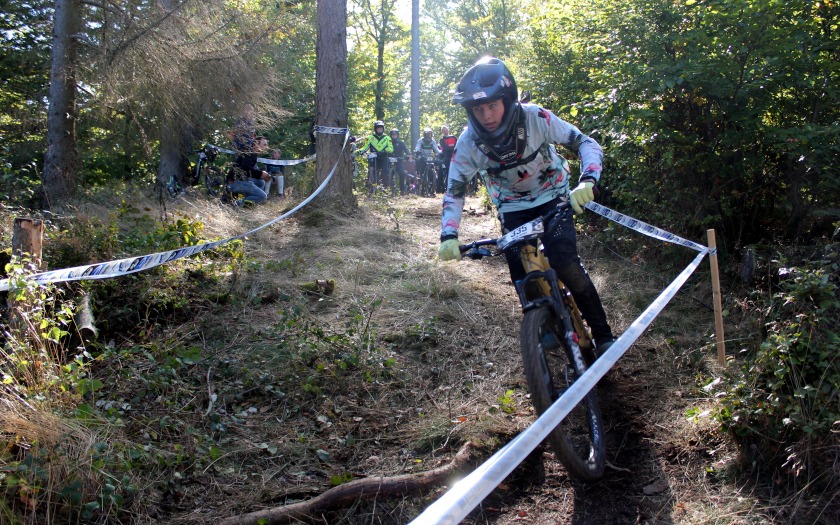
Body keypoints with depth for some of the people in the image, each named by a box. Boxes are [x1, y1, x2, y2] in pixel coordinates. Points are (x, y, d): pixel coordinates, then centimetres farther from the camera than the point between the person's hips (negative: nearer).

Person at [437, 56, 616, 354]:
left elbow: (586, 144, -21)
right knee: (522, 278, -8)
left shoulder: (535, 118, -27)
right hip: (513, 209, 3)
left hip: (553, 197, -2)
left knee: (565, 264, -20)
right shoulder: (468, 143, -21)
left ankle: (603, 334, -5)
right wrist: (448, 236, -27)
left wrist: (587, 182, -40)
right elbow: (455, 191, -12)